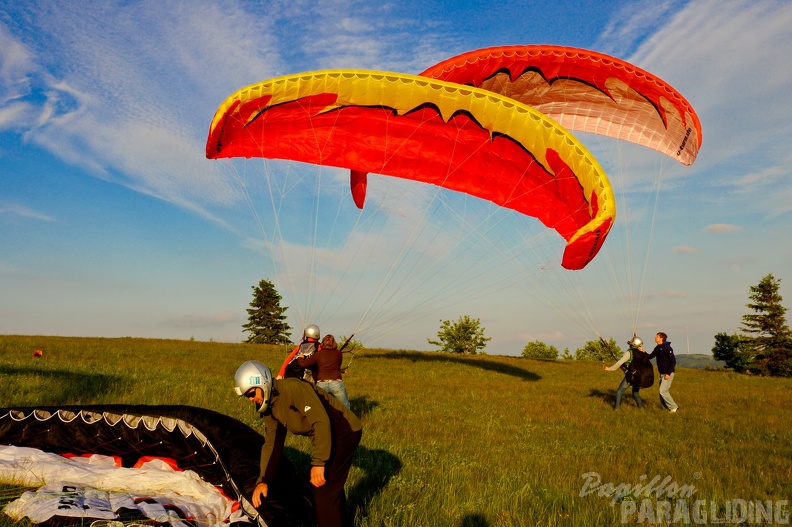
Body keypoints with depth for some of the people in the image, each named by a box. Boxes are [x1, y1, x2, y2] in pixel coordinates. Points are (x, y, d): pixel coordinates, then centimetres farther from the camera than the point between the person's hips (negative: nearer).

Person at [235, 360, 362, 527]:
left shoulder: (293, 388, -26)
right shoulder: (270, 408, 4)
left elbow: (321, 422, -30)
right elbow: (271, 444, 9)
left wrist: (318, 462, -30)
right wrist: (263, 480, 2)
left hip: (345, 430, -9)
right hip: (330, 434, 9)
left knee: (324, 488, -7)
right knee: (331, 484, 22)